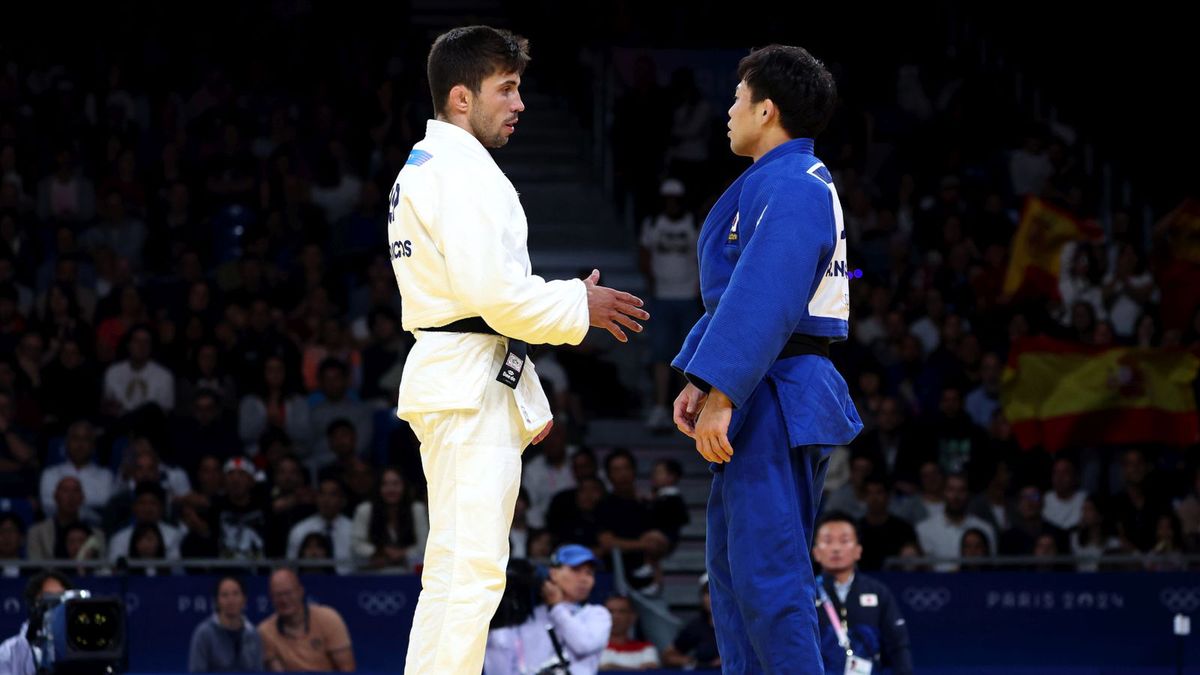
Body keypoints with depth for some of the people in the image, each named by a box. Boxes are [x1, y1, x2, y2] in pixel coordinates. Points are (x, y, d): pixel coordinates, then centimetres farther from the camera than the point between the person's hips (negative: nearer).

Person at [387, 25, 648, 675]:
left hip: (443, 374, 11)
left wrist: (526, 398, 22)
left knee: (453, 569, 14)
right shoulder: (464, 172, -14)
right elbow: (495, 293, -23)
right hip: (472, 385, -11)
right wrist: (579, 304, -8)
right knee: (472, 569, -13)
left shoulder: (418, 171, 19)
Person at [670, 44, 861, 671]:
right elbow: (736, 292, 21)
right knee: (732, 564, 16)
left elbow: (761, 302, -25)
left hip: (774, 403, -11)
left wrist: (721, 395, -27)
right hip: (768, 399, 11)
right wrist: (698, 378, 16)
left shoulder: (787, 188, -16)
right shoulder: (800, 182, 18)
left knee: (765, 573, -12)